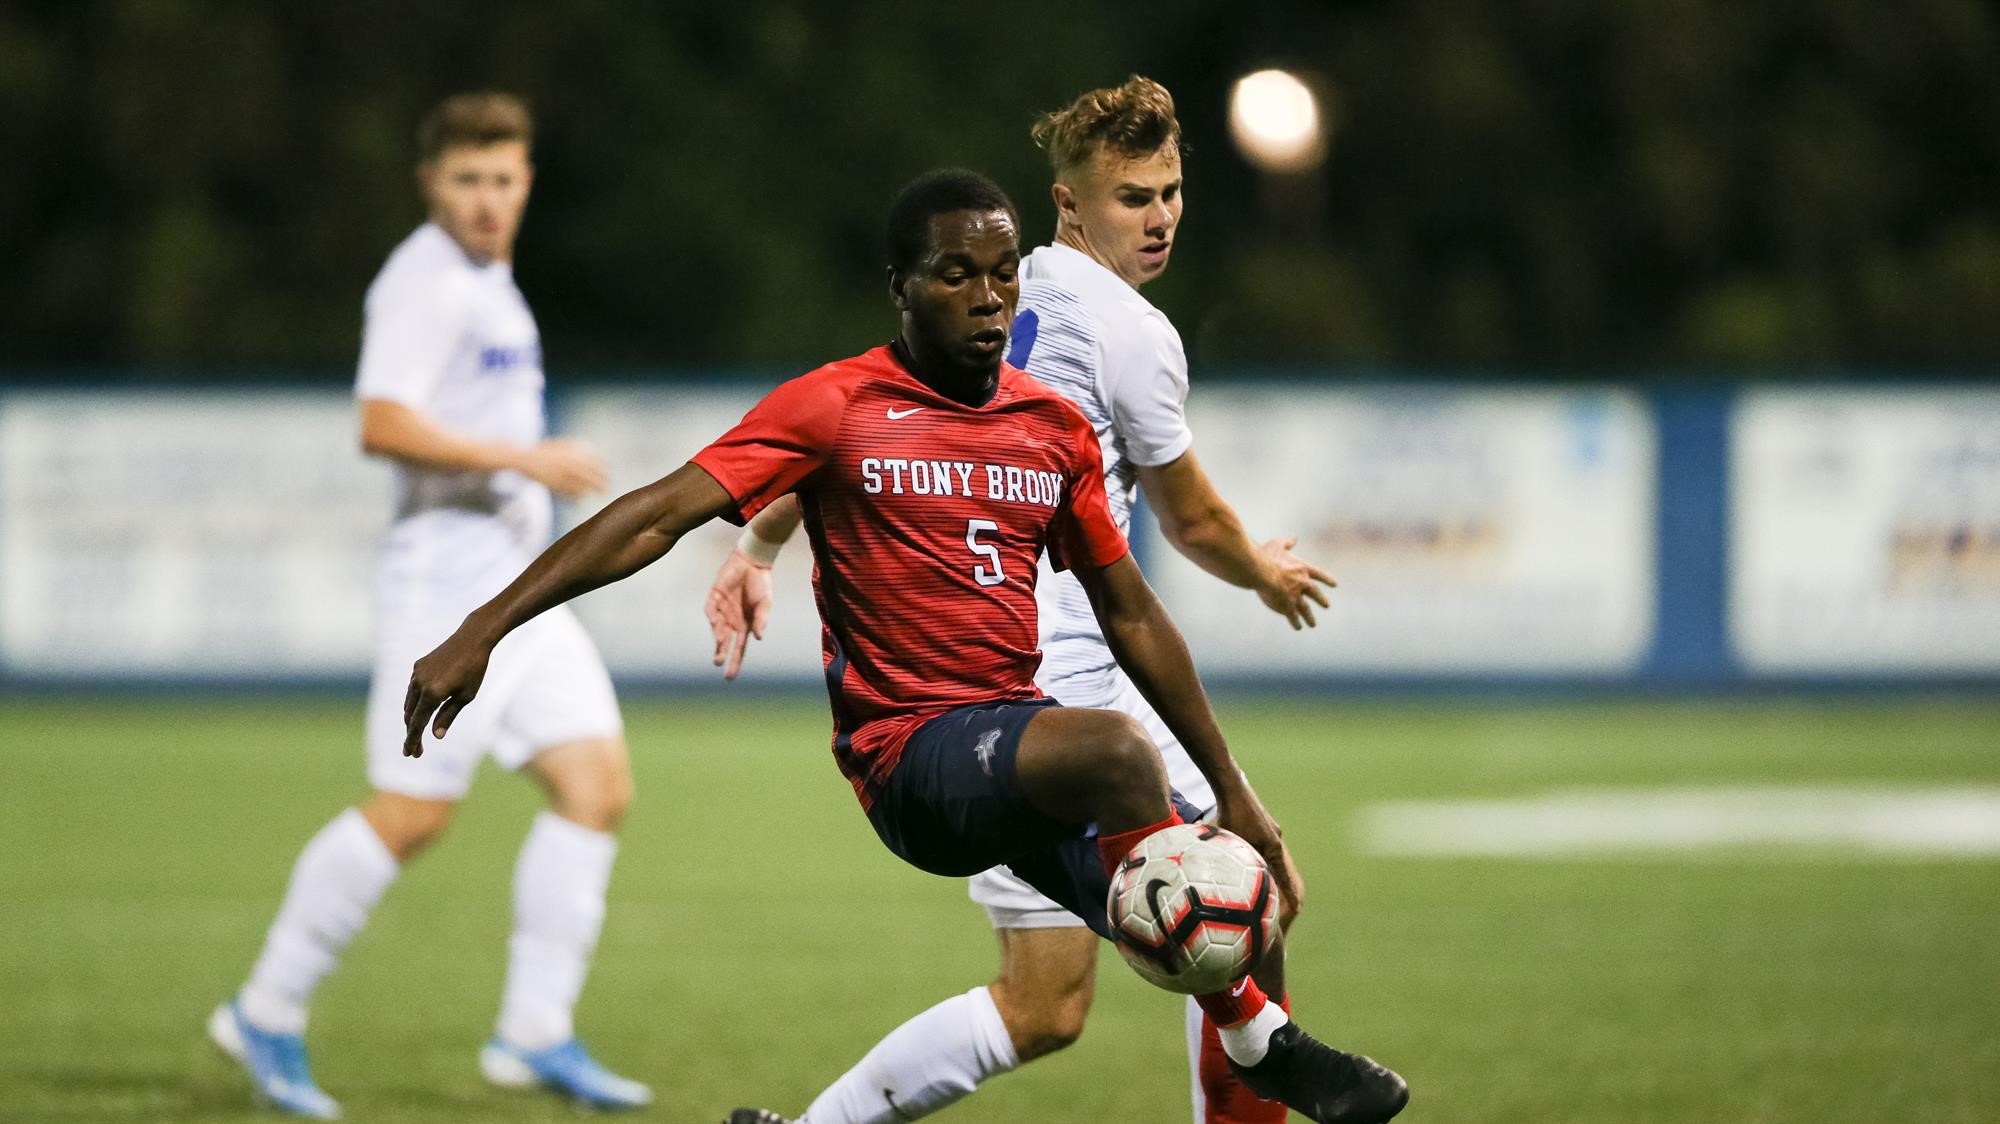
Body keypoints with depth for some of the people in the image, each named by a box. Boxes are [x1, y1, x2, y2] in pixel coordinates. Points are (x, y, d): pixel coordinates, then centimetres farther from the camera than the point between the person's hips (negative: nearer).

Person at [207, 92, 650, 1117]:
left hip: (520, 583, 9)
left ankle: (536, 1033, -2)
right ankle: (267, 1015, 3)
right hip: (444, 576, -9)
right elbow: (383, 425, -21)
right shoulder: (424, 280, -11)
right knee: (413, 811, -10)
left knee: (597, 784, -2)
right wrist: (523, 460, -22)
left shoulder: (489, 281, 19)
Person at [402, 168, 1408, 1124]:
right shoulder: (836, 406, -5)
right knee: (1117, 750, -32)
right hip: (910, 754, -7)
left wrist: (1231, 793, 19)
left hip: (1025, 743, 7)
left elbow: (1132, 619, 19)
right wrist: (483, 630, -23)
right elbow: (659, 514, -13)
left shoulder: (1058, 426, 11)